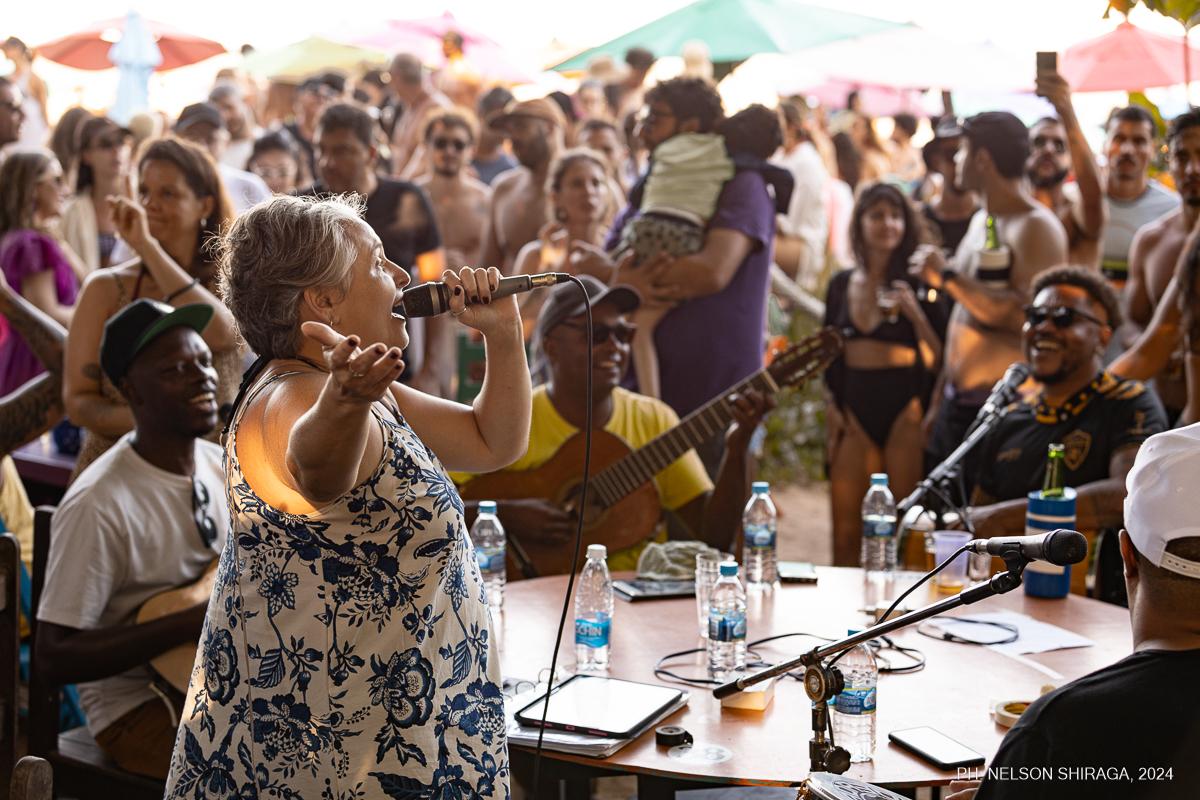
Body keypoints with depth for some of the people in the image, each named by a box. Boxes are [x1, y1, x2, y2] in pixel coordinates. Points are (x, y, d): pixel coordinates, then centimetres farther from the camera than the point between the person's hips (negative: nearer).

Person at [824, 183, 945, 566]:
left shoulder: (916, 285, 2)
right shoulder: (842, 284, 12)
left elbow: (937, 360, -3)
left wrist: (915, 314, -15)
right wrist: (830, 404, 7)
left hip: (904, 405, -3)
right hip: (854, 405, 3)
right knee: (846, 530, 2)